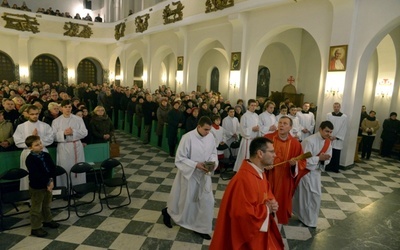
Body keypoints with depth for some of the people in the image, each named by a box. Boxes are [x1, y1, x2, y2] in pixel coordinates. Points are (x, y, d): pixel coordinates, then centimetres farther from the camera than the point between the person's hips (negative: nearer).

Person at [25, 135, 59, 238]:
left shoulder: (46, 155, 1)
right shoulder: (30, 159, -19)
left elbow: (53, 168, -2)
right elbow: (36, 174, -25)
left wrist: (51, 180, -16)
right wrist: (47, 182, -24)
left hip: (48, 185, 7)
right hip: (36, 187, -6)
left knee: (46, 205, 23)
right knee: (36, 208, 5)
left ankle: (47, 220, 41)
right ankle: (35, 228, 16)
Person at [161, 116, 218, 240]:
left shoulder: (210, 137, -6)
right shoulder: (188, 138, -23)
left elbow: (213, 153, 7)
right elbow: (180, 159, -19)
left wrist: (213, 162, -13)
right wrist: (196, 165, -26)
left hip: (204, 175, 5)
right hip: (189, 175, -5)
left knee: (207, 201, 7)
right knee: (185, 201, 13)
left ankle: (201, 228, 27)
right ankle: (168, 211, 45)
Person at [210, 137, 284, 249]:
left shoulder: (260, 173, 3)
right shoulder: (244, 179, -30)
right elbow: (244, 213, -33)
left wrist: (272, 205, -7)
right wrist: (267, 208, -18)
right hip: (246, 236, -9)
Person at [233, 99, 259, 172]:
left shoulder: (256, 116, 9)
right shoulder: (245, 116, -12)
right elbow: (242, 129, -14)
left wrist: (258, 128, -3)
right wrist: (252, 129, -17)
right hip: (247, 140, -7)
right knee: (246, 158, 0)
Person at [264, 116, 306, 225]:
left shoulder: (295, 143, -4)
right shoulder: (267, 138, -7)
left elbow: (302, 162, 2)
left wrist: (295, 163, -18)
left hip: (284, 180, 1)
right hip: (267, 177, -1)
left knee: (281, 201, 14)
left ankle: (279, 221, 36)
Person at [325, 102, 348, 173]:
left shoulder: (344, 117, 1)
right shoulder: (328, 115, 3)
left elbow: (343, 129, -1)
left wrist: (336, 137, -8)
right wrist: (329, 136, -10)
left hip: (338, 139, 0)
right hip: (329, 138, 1)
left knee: (336, 155, 2)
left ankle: (335, 168, 13)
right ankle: (327, 167, 12)